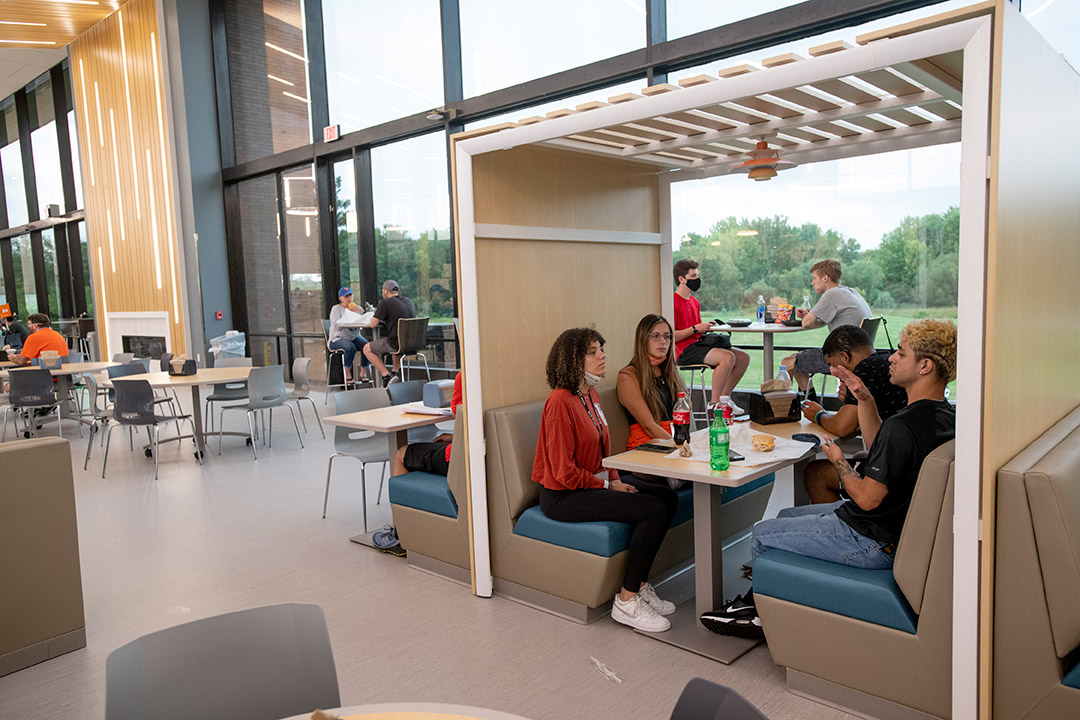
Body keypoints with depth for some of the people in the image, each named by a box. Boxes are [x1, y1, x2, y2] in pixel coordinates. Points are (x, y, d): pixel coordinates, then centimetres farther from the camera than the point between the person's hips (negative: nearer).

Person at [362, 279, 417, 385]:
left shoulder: (386, 303, -7)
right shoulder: (409, 302, 14)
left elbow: (373, 324, -5)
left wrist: (378, 319, 18)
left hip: (396, 342, -7)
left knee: (367, 349, 11)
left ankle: (386, 376, 2)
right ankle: (394, 373, 31)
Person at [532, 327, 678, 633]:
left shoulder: (590, 394, 8)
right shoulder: (560, 401, -21)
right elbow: (564, 472, -21)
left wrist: (615, 479, 2)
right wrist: (607, 486, -12)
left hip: (597, 480, 10)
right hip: (563, 496, -9)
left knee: (668, 496, -1)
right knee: (653, 509, -20)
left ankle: (639, 584, 7)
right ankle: (627, 602, -8)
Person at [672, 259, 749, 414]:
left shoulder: (694, 301, 18)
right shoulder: (673, 302, -11)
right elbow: (670, 336, -18)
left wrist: (706, 327, 5)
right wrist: (695, 329, -16)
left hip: (699, 343, 10)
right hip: (685, 351, -9)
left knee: (743, 357, -1)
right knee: (728, 357, -29)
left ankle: (724, 398, 5)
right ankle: (714, 405, -21)